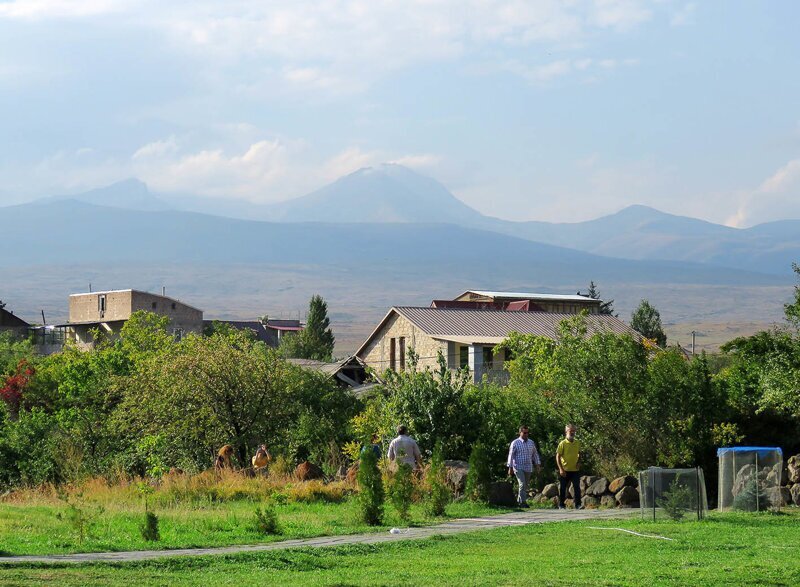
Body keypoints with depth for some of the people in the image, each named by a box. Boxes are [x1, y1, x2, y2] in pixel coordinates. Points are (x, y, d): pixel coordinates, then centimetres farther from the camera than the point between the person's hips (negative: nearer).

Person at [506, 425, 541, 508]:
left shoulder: (531, 443, 10)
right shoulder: (515, 443, -3)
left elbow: (535, 454, 18)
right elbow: (511, 455, -3)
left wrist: (538, 465, 10)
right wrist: (510, 467, -6)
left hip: (528, 468, 5)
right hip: (518, 468, -5)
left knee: (525, 486, 8)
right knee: (522, 484, -16)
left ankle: (519, 501, 20)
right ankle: (523, 502, -16)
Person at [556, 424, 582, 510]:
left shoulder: (577, 443, 7)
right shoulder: (563, 443, -7)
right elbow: (558, 456, -7)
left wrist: (579, 462, 3)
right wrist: (561, 469, -14)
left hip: (575, 470, 3)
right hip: (565, 470, -3)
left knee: (577, 487, -6)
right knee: (562, 488, 4)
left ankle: (578, 504, -7)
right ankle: (561, 505, 13)